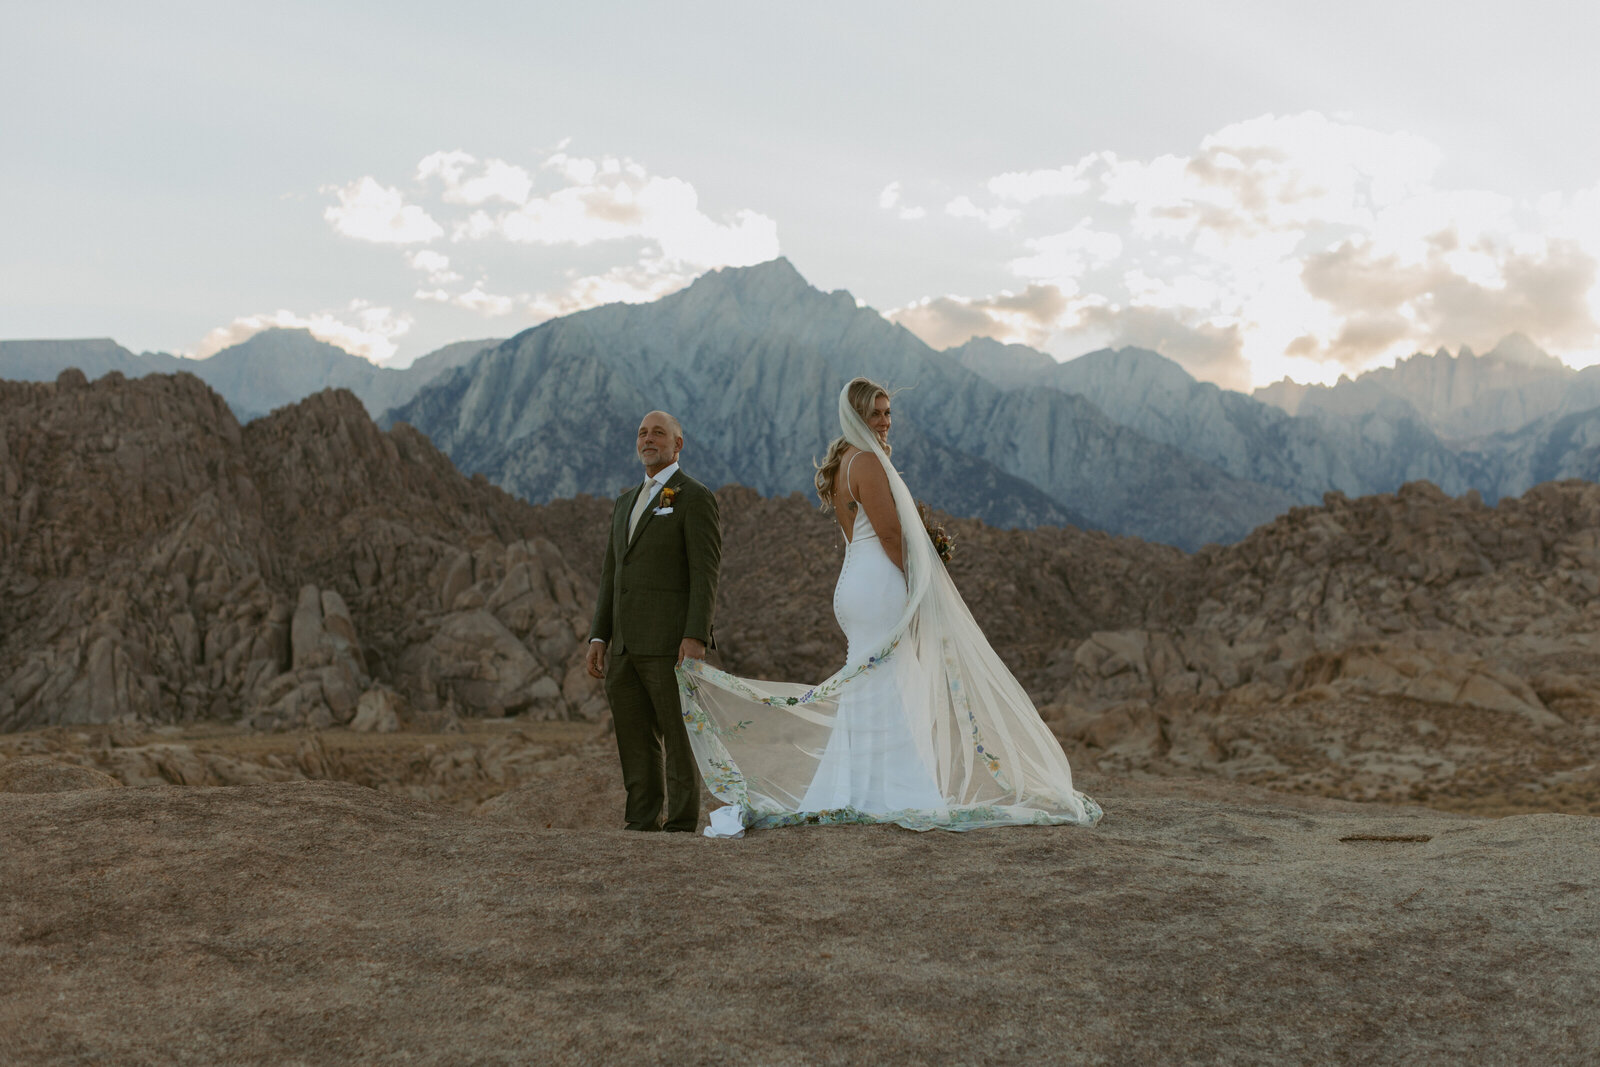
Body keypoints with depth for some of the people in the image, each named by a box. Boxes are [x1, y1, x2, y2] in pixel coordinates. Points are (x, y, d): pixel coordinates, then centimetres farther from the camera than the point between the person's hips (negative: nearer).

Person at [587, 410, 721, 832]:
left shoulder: (695, 498, -2)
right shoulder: (625, 502, 22)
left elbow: (706, 573, -10)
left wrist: (696, 637, -19)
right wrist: (599, 637, 11)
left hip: (670, 641, -7)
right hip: (625, 646, 7)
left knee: (679, 738, -1)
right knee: (633, 741, 8)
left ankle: (683, 825, 4)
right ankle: (643, 822, 14)